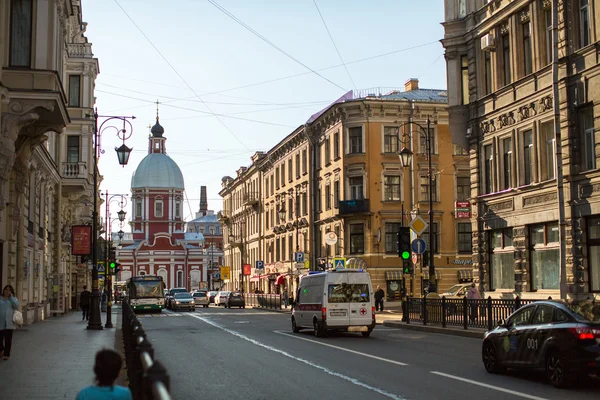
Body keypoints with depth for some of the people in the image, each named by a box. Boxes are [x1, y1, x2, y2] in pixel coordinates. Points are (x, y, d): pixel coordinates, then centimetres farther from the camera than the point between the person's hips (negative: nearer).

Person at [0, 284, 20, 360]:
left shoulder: (13, 299, 12)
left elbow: (16, 306, -6)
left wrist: (11, 296, -4)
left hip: (9, 323, 0)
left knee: (8, 339, -3)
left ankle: (6, 354, 2)